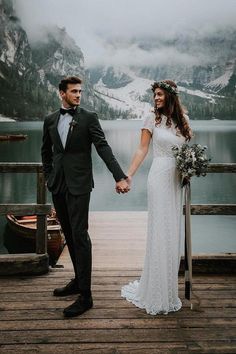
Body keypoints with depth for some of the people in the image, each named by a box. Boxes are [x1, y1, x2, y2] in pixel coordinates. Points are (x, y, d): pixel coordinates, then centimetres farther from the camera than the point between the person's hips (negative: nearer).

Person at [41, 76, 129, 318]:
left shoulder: (89, 118, -2)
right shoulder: (50, 120, 11)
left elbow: (103, 148, -10)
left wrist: (120, 176, -19)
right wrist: (48, 176, 16)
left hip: (78, 185, -5)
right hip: (57, 186, 5)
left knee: (79, 236, -8)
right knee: (69, 235, 13)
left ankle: (85, 295, -5)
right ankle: (79, 280, 29)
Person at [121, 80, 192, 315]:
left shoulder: (183, 119, 11)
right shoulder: (153, 119, -1)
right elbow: (142, 149, -3)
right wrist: (128, 175, -10)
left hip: (177, 179, 5)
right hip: (160, 177, -4)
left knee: (173, 232, 9)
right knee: (160, 231, -3)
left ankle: (168, 287, 23)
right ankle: (157, 292, 11)